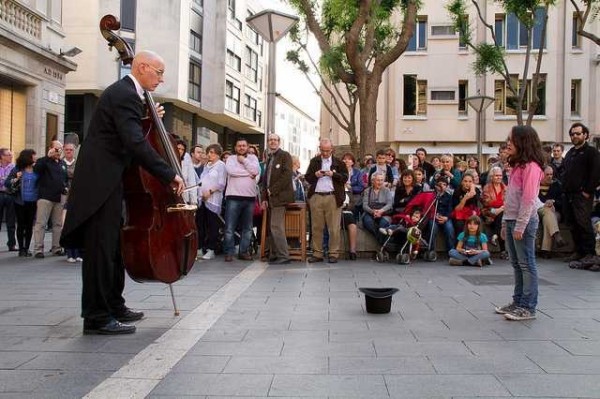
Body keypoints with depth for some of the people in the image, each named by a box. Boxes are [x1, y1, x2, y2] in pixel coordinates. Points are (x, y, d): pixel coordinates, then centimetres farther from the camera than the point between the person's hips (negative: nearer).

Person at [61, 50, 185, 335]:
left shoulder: (124, 92, 16)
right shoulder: (125, 95, -16)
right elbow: (135, 143, -28)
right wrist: (169, 175, -26)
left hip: (106, 181, 11)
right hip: (101, 183, -11)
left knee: (113, 246, 16)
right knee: (101, 248, -6)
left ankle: (113, 306, 27)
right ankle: (97, 317, 0)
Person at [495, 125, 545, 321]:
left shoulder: (531, 166, -13)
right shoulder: (517, 165, 15)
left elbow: (529, 199, -18)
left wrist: (520, 226, -19)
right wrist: (505, 222, 17)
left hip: (524, 221, -9)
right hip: (511, 220, 9)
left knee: (527, 264, -2)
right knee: (516, 264, 14)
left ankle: (528, 307, 3)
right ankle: (518, 302, 22)